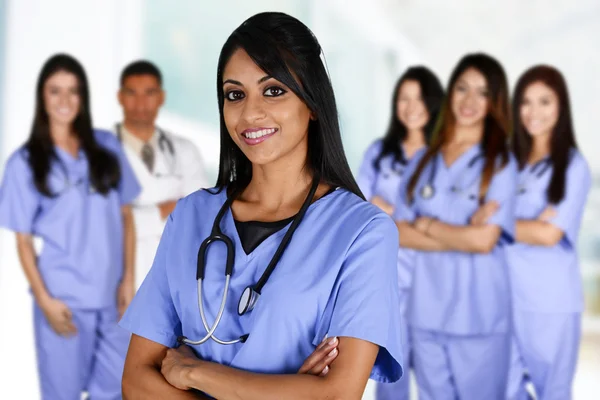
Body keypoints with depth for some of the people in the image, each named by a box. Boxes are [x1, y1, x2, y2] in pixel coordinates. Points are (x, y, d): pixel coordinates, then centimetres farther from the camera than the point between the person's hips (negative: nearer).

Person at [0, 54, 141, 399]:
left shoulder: (107, 147, 6)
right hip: (64, 299, -2)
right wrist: (44, 299, -10)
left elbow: (125, 215, 8)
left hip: (111, 295, 3)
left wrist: (129, 278, 0)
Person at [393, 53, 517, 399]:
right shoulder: (425, 160, 9)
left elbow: (485, 240, -13)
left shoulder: (500, 163, -3)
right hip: (426, 311, 4)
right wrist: (462, 234, -11)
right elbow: (400, 233, 1)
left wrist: (427, 225, -1)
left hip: (479, 315, -3)